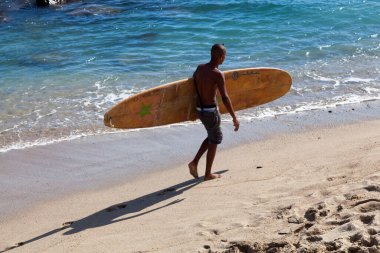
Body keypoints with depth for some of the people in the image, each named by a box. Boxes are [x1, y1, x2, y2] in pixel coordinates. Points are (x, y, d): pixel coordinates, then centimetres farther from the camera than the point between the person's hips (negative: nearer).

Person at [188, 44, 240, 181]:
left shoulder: (200, 68, 1)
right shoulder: (218, 74, -21)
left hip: (200, 109, 7)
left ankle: (194, 162, 16)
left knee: (212, 137, 25)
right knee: (214, 141, 10)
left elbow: (193, 84, 15)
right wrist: (234, 118, -19)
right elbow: (225, 98, -23)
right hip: (211, 111, -7)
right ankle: (208, 174, 18)